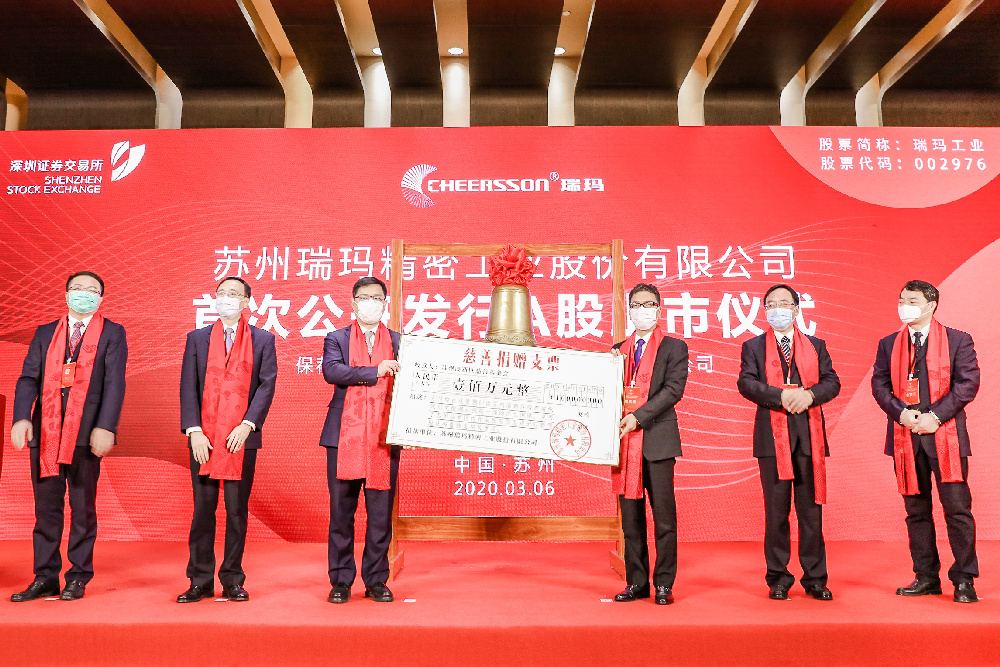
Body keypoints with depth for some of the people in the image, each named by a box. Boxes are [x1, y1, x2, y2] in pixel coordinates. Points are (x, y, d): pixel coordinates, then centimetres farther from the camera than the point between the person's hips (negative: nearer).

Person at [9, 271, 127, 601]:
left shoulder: (112, 333, 5)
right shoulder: (45, 333, 15)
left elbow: (114, 382, -5)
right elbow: (28, 378, 6)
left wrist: (105, 427, -16)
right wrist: (21, 418, -11)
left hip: (86, 432, -3)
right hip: (44, 431, 3)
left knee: (83, 508, 4)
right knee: (46, 507, 8)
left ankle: (78, 578, 15)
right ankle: (45, 578, 17)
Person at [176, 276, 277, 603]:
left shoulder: (263, 340, 6)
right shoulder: (197, 338, 10)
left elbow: (267, 385, -1)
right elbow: (188, 386, 4)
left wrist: (247, 425, -12)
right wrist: (194, 431, -7)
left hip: (241, 437, -1)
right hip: (204, 438, 1)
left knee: (237, 511, 4)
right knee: (203, 509, 5)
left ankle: (233, 581, 15)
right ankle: (201, 581, 14)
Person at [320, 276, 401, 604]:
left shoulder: (400, 342, 12)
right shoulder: (336, 339, 10)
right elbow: (331, 371, -10)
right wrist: (374, 372, -16)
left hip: (384, 438, 1)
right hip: (344, 437, 0)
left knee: (381, 513, 4)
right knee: (341, 512, 5)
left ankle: (376, 580, 16)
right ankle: (341, 580, 17)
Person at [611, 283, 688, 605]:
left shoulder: (674, 347, 4)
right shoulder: (618, 350, 17)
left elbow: (673, 389, -9)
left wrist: (637, 417, -16)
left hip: (658, 440, -4)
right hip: (626, 442, 4)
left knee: (664, 515, -1)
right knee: (630, 516, 7)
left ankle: (663, 584, 8)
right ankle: (636, 582, 16)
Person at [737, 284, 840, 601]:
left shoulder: (816, 345, 16)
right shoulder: (753, 346, 10)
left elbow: (832, 382, 6)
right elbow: (746, 383, -4)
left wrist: (810, 394, -14)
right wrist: (781, 396, -18)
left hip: (810, 435, 2)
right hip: (773, 435, -1)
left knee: (811, 509, 4)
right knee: (776, 511, 3)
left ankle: (815, 579, 14)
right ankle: (778, 579, 12)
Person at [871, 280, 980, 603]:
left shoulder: (958, 340, 4)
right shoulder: (888, 345, 13)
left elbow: (967, 382, -5)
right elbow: (879, 383, 6)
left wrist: (936, 416, -13)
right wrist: (902, 413, -10)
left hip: (945, 435, -3)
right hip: (906, 437, 3)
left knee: (957, 507, -4)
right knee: (916, 510, 8)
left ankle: (964, 580, 8)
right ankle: (926, 577, 17)